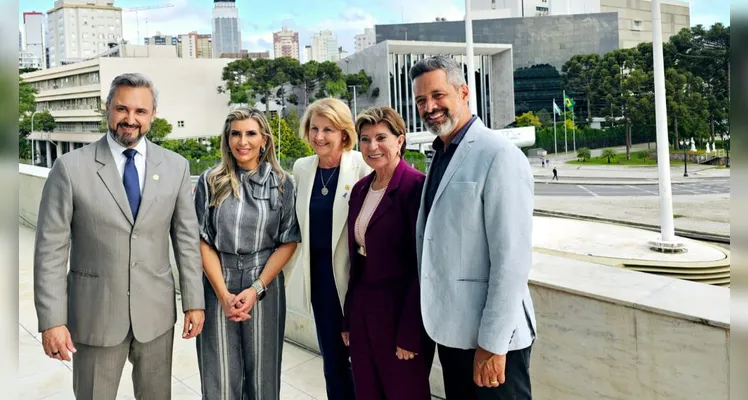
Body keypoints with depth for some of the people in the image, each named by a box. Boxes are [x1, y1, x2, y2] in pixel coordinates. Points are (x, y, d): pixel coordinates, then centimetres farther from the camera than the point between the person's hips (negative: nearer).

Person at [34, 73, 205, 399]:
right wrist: (52, 320, -10)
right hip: (94, 314, -2)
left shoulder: (176, 166, 0)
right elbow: (50, 248, -7)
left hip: (156, 312, 2)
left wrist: (194, 301, 2)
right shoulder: (70, 168, -8)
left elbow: (187, 237, 3)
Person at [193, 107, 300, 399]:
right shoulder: (210, 181, 0)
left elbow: (288, 241, -1)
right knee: (220, 375, 9)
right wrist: (223, 293, -10)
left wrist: (256, 289, -11)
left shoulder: (281, 184, 0)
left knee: (262, 371, 10)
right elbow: (203, 240, -1)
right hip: (218, 288, 0)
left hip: (264, 287, 0)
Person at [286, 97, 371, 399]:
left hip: (354, 272, -5)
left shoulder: (362, 165, -12)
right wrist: (282, 272, 13)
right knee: (332, 354, 16)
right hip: (318, 271, 5)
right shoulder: (301, 168, 4)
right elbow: (297, 226, 11)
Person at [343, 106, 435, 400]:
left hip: (402, 312, -7)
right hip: (362, 309, 7)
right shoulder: (360, 188, 7)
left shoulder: (416, 185, -15)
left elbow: (423, 265, -17)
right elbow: (356, 258, 11)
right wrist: (348, 318, 12)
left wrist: (410, 333, -17)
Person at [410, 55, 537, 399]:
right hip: (449, 329, 8)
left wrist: (493, 343, -19)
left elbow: (512, 258, -20)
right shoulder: (440, 156, 9)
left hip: (490, 336, -7)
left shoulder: (499, 156, -16)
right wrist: (433, 316, 11)